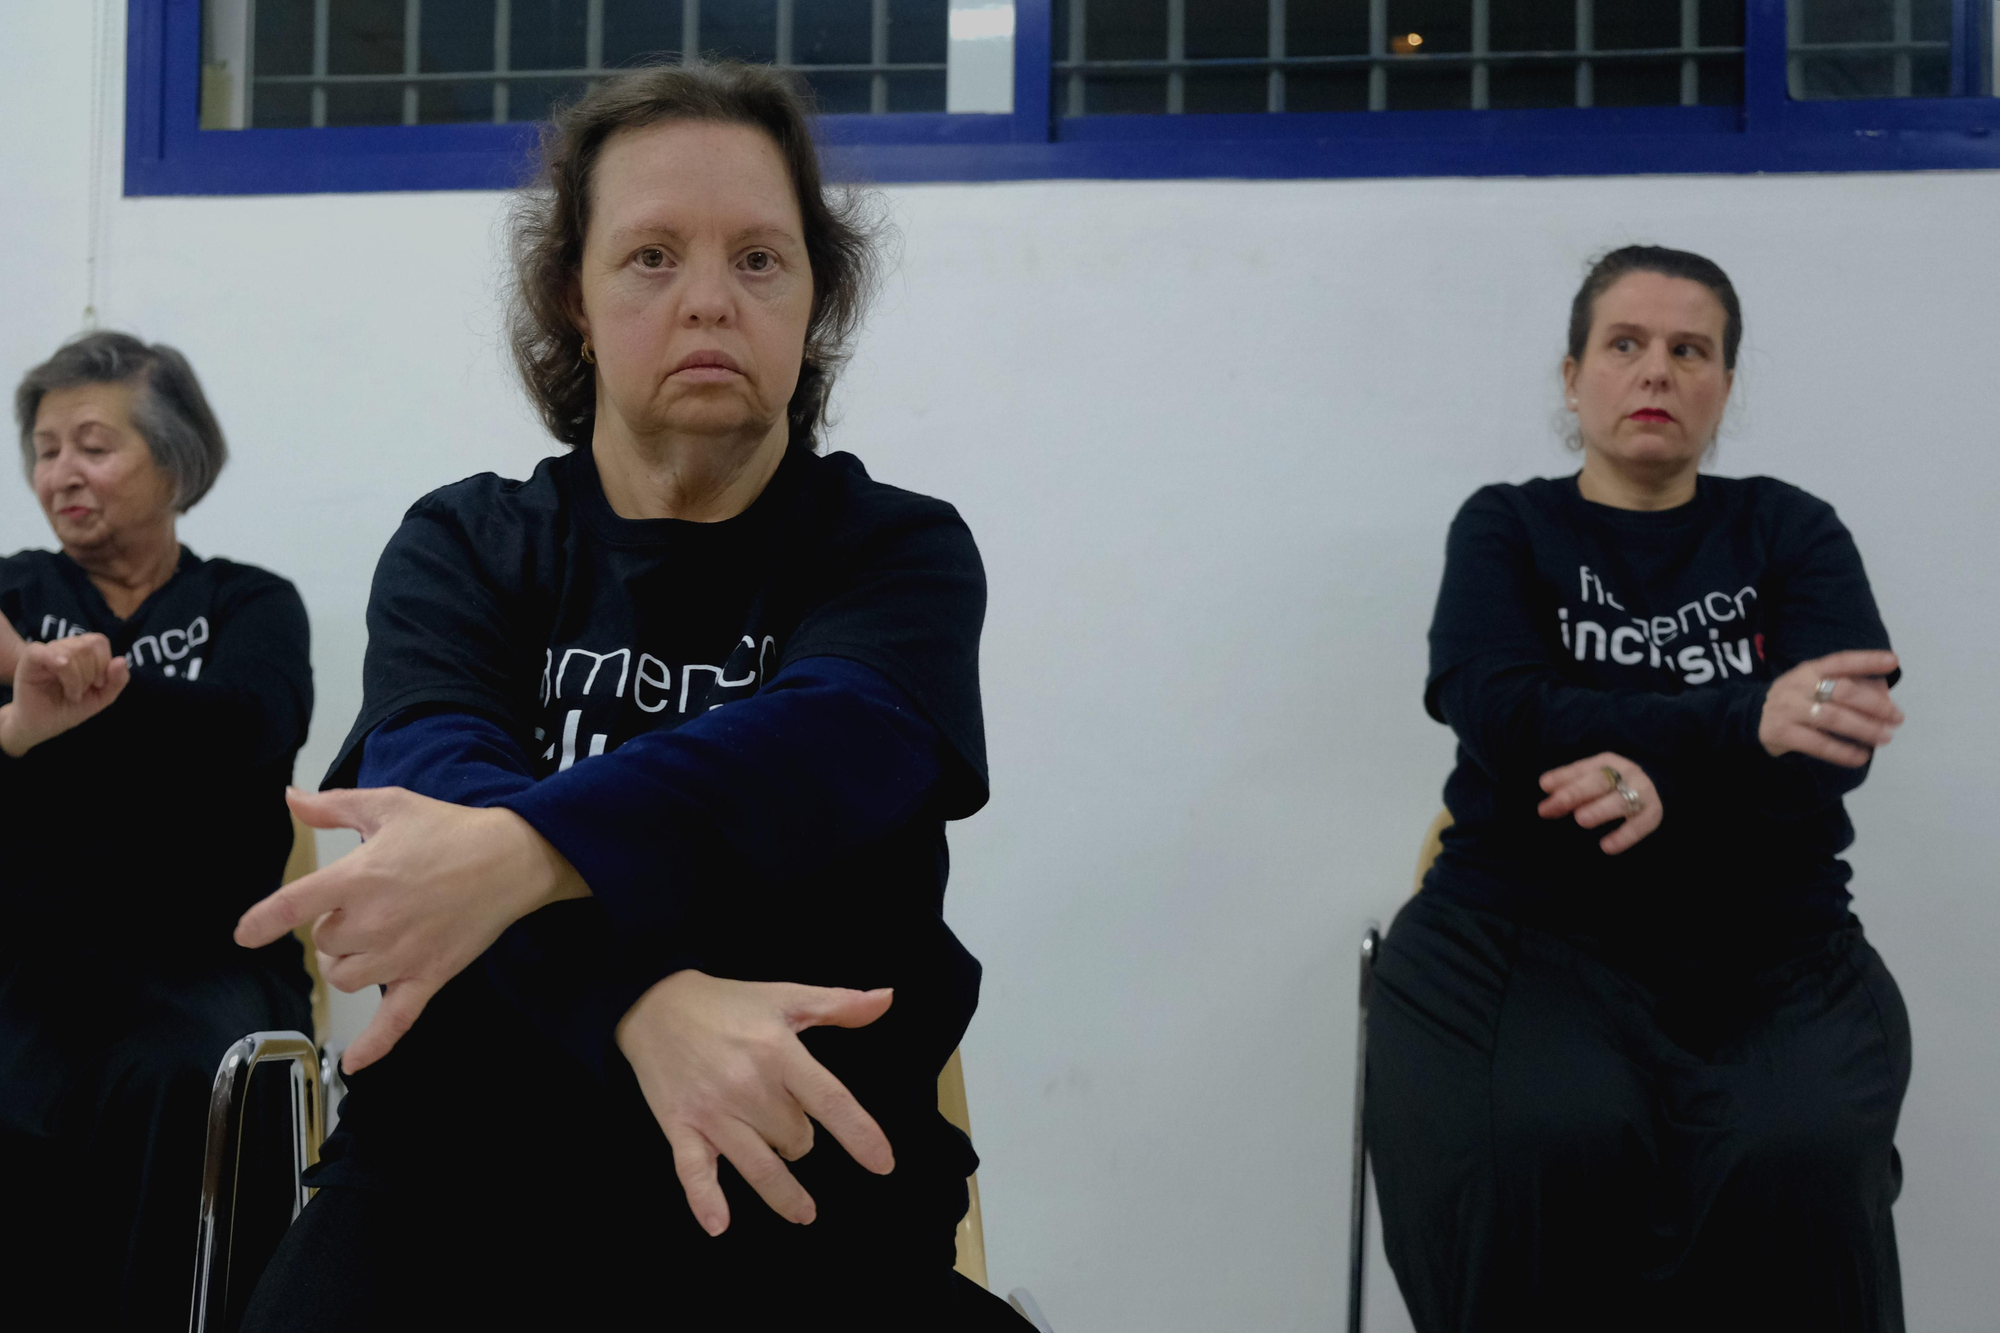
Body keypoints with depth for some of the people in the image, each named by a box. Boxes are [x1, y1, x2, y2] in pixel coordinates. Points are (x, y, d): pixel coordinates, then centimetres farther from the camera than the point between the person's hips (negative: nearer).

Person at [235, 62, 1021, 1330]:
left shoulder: (901, 550, 4)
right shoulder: (464, 546, 6)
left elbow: (834, 745, -18)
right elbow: (429, 774, -14)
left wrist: (523, 851, -36)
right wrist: (645, 1001, -34)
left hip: (807, 1190, 0)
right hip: (466, 1168, 1)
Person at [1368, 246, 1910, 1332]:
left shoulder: (1791, 533, 13)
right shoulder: (1505, 530, 11)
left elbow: (1834, 747, -3)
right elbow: (1502, 713, -9)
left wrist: (1666, 780, -23)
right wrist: (1741, 724, -21)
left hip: (1769, 946, 1)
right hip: (1526, 926, -1)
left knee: (1800, 1163, -31)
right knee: (1545, 1149, -32)